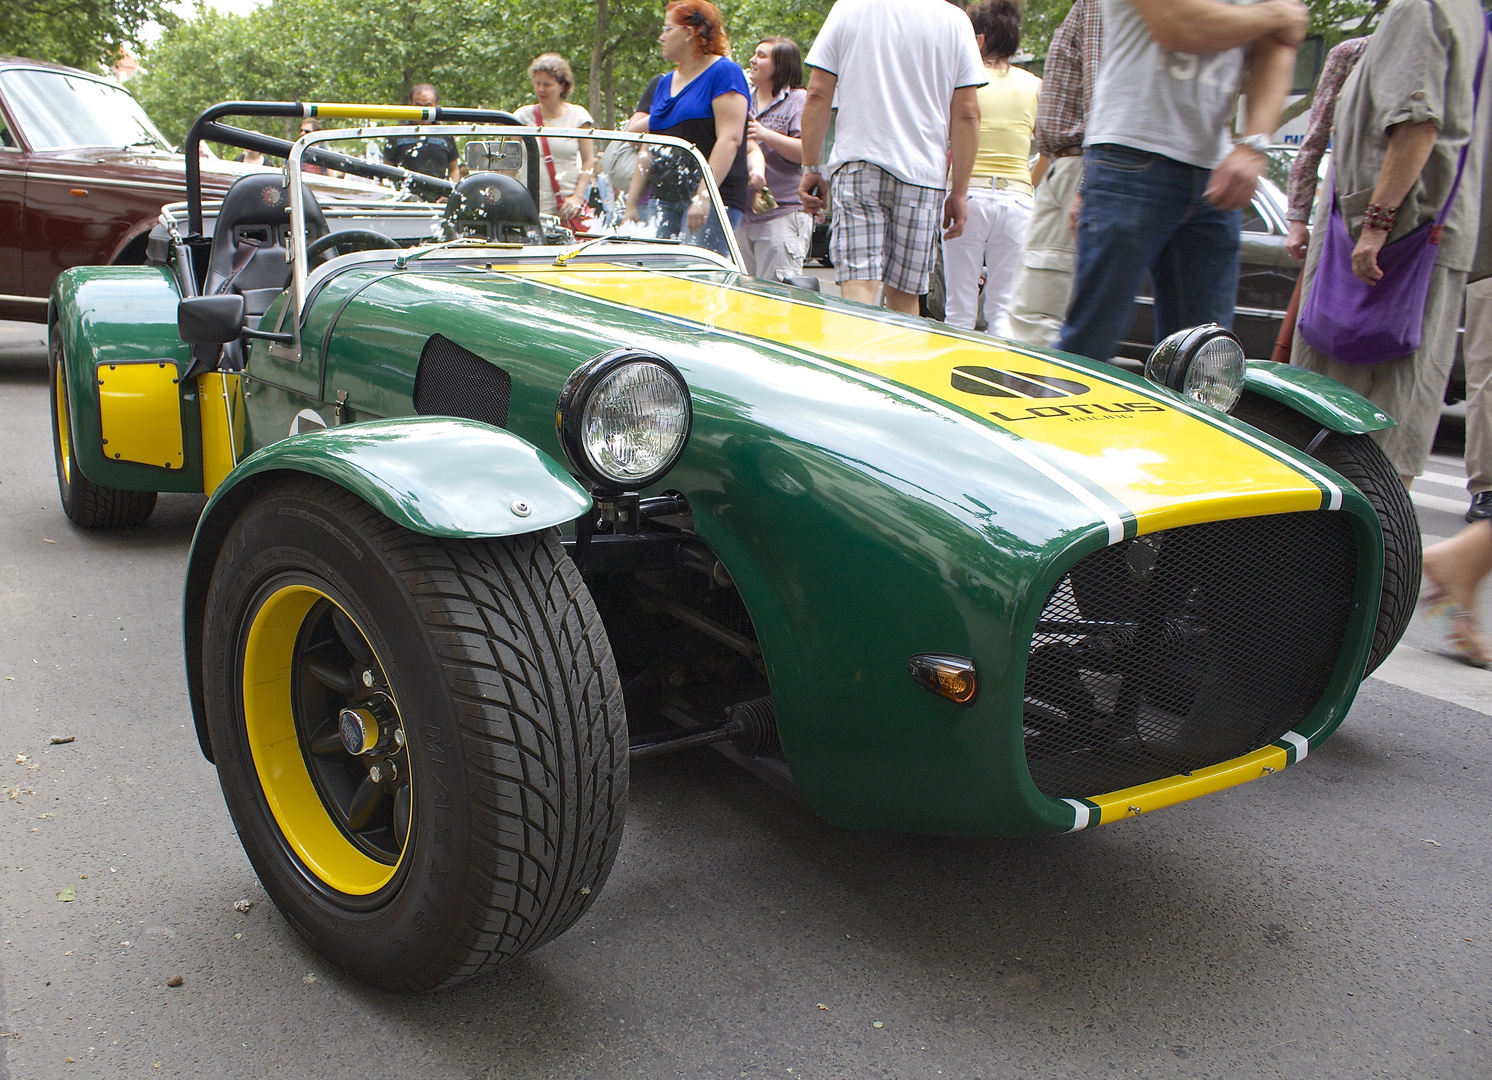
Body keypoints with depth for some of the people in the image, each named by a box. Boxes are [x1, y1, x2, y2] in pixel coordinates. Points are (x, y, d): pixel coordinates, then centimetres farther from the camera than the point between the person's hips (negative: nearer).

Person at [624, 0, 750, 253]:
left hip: (713, 200, -7)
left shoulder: (724, 72, -2)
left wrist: (703, 196, -22)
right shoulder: (662, 84, 21)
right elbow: (648, 151, 23)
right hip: (664, 199, 7)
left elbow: (730, 139, -13)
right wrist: (631, 204, 16)